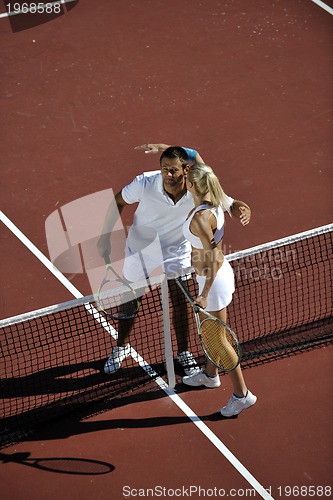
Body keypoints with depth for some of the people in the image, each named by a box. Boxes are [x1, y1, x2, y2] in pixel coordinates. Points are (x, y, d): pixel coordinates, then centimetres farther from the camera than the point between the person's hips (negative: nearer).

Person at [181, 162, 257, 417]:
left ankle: (242, 394, 18)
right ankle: (210, 374, 50)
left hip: (213, 281, -9)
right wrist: (244, 212, -12)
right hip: (222, 272, 9)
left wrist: (204, 295, -25)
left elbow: (214, 260, -29)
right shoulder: (218, 200, -7)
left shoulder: (200, 218, -31)